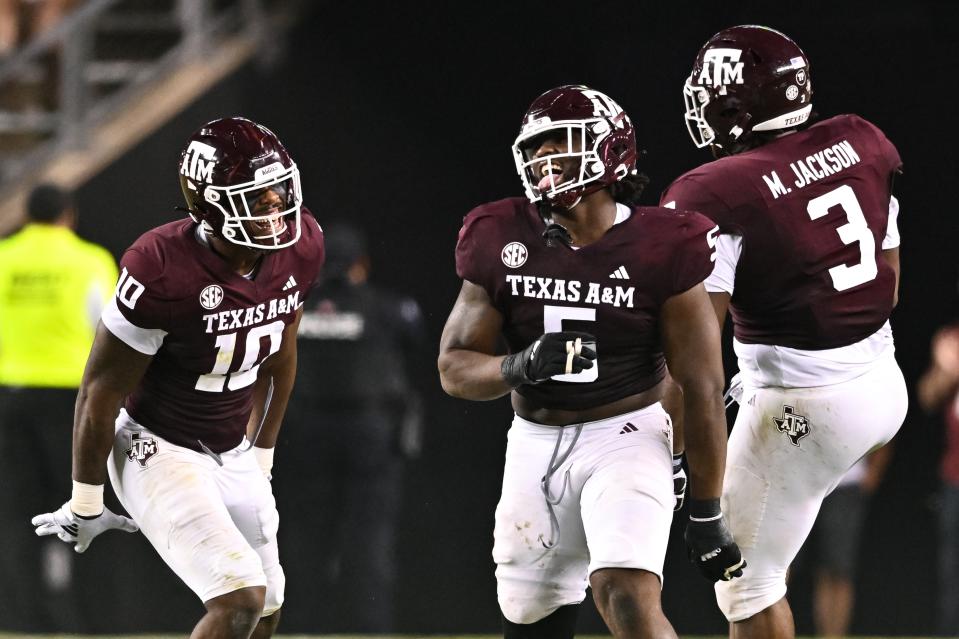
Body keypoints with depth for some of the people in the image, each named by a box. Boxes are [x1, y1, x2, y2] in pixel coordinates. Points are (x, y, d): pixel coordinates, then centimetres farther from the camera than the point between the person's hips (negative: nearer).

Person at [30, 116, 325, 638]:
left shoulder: (298, 248, -8)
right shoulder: (164, 270, -29)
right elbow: (101, 393, -17)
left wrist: (262, 458, 20)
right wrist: (85, 506, -7)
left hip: (233, 454, 7)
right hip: (160, 452, -7)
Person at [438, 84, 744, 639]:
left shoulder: (659, 252, -12)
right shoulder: (505, 243, -2)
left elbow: (702, 391, -8)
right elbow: (455, 369, 0)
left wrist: (706, 515, -6)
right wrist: (519, 367, -24)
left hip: (625, 439, -4)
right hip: (536, 444, 4)